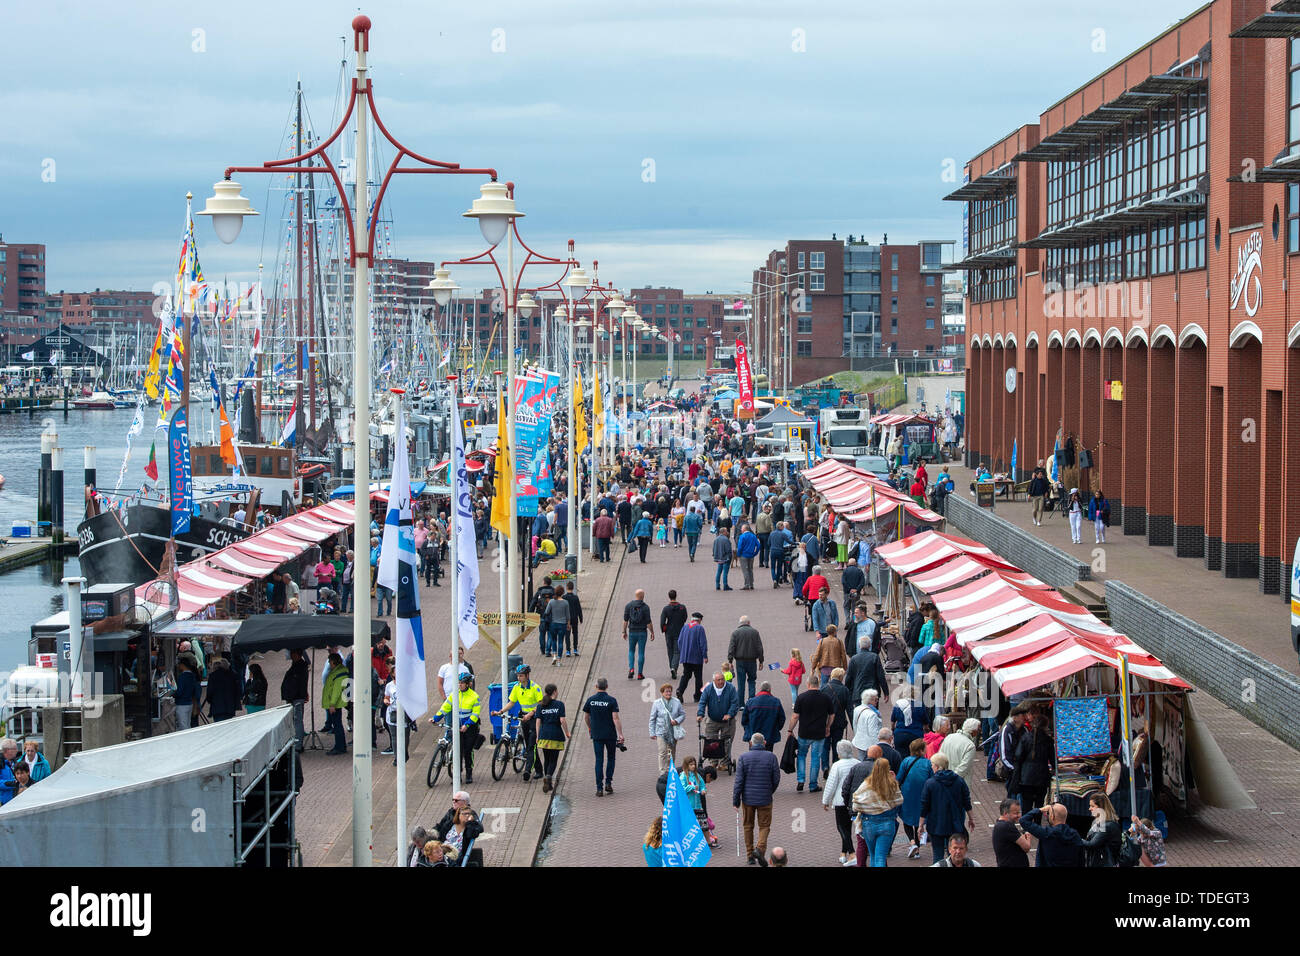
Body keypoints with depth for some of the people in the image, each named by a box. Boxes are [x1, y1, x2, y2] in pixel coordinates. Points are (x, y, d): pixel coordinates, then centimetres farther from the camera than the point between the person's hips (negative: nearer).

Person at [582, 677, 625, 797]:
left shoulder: (590, 700, -1)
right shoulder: (611, 701, -8)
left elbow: (586, 716, 9)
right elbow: (616, 718, -12)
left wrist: (589, 728, 27)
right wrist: (620, 734, -9)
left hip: (596, 735, 1)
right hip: (610, 734, -1)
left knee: (599, 760, 4)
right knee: (611, 758, 17)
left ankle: (599, 788, -2)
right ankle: (608, 783, 9)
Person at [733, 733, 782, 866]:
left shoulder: (743, 757, -6)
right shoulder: (771, 757, -5)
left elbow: (739, 781, -8)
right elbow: (776, 780, -1)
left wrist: (736, 800, -3)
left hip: (748, 798, 1)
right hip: (765, 799, -1)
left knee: (748, 825, 15)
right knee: (764, 826, 9)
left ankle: (750, 855, 17)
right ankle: (760, 848, -16)